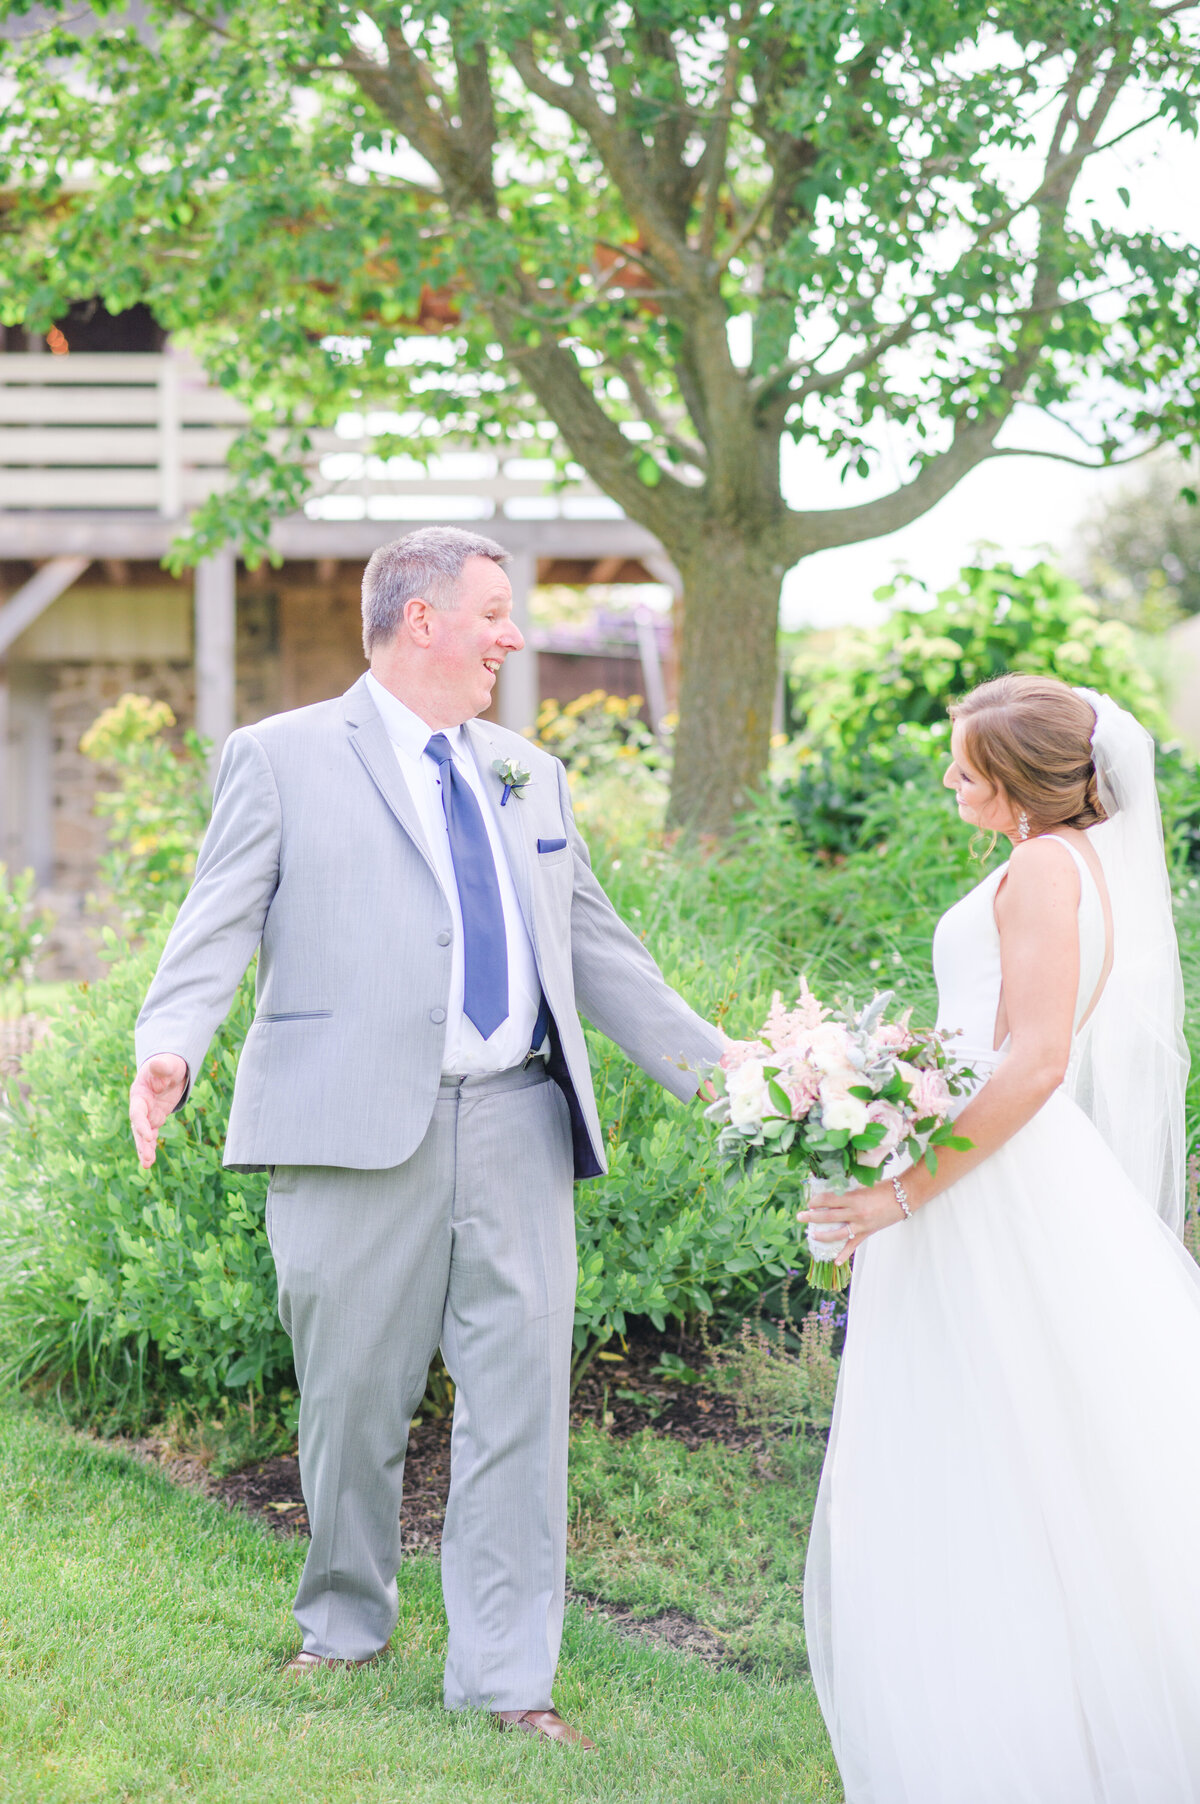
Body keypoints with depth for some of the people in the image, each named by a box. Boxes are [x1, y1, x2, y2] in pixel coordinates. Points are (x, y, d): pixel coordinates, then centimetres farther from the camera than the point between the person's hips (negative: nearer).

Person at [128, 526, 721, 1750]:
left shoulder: (529, 776, 21)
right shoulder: (283, 758, 5)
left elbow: (597, 949, 23)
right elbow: (219, 926, -5)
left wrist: (719, 1072, 19)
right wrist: (168, 1047, -23)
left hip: (515, 1126, 4)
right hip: (357, 1129, -4)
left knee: (520, 1395, -1)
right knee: (352, 1397, 5)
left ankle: (507, 1680, 5)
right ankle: (346, 1624, 28)